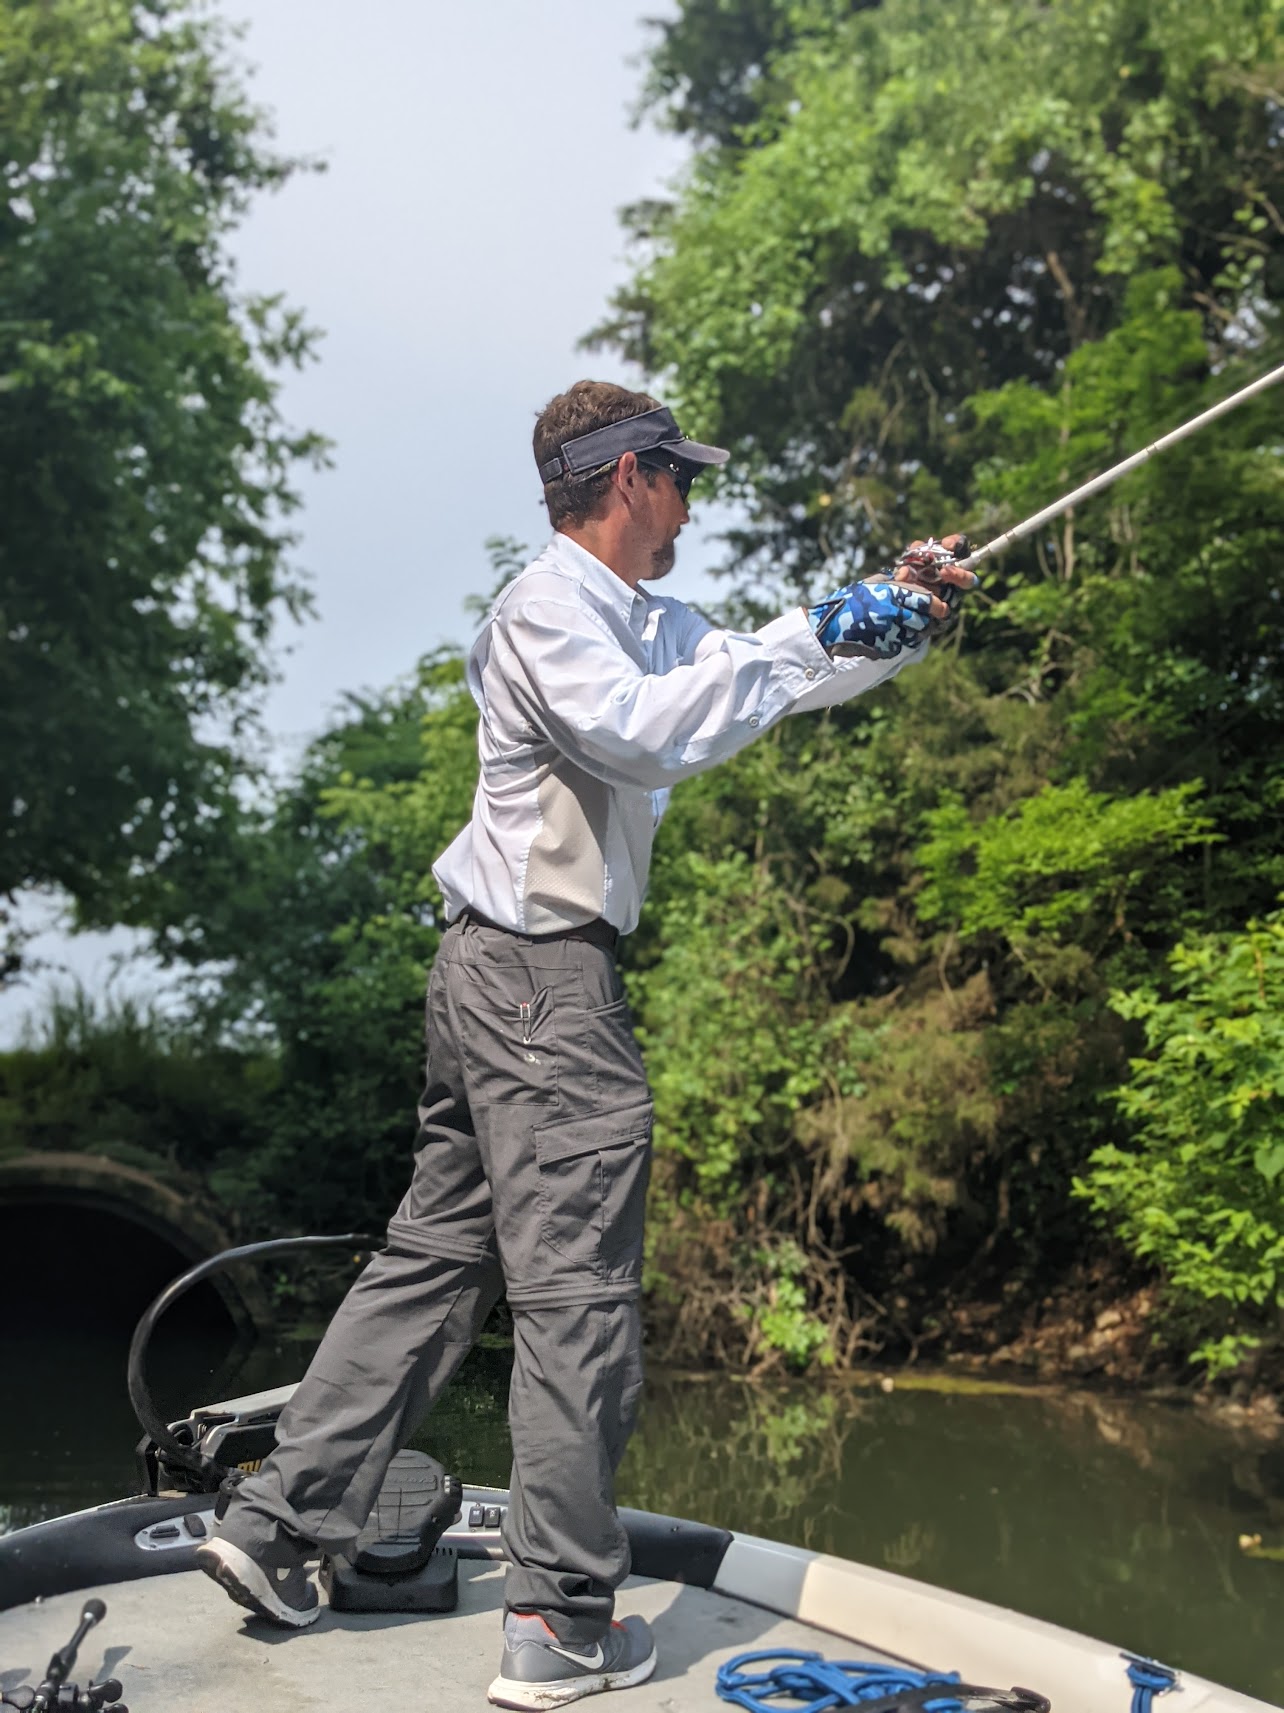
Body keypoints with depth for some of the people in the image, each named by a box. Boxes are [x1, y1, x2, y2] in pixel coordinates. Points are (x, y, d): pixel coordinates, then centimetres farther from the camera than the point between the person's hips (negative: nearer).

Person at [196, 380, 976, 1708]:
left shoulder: (644, 621, 18)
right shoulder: (551, 606, -12)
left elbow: (770, 679, 25)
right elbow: (640, 734, -29)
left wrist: (897, 624, 13)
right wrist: (807, 638, -24)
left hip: (501, 975, 10)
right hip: (542, 977, -10)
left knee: (438, 1254, 13)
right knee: (577, 1292, -6)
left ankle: (277, 1518, 18)